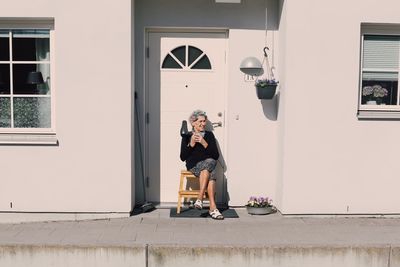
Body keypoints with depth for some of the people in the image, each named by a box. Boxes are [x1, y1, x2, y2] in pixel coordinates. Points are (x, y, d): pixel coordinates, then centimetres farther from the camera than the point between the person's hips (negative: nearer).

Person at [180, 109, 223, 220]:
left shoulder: (209, 135, 16)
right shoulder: (187, 136, 12)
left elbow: (216, 156, 6)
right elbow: (183, 157, 5)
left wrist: (204, 143, -7)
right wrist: (191, 144, -8)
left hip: (209, 163, 2)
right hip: (193, 165, -2)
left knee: (210, 162, -37)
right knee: (210, 173, -34)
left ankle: (200, 198, -36)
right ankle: (213, 207, -38)